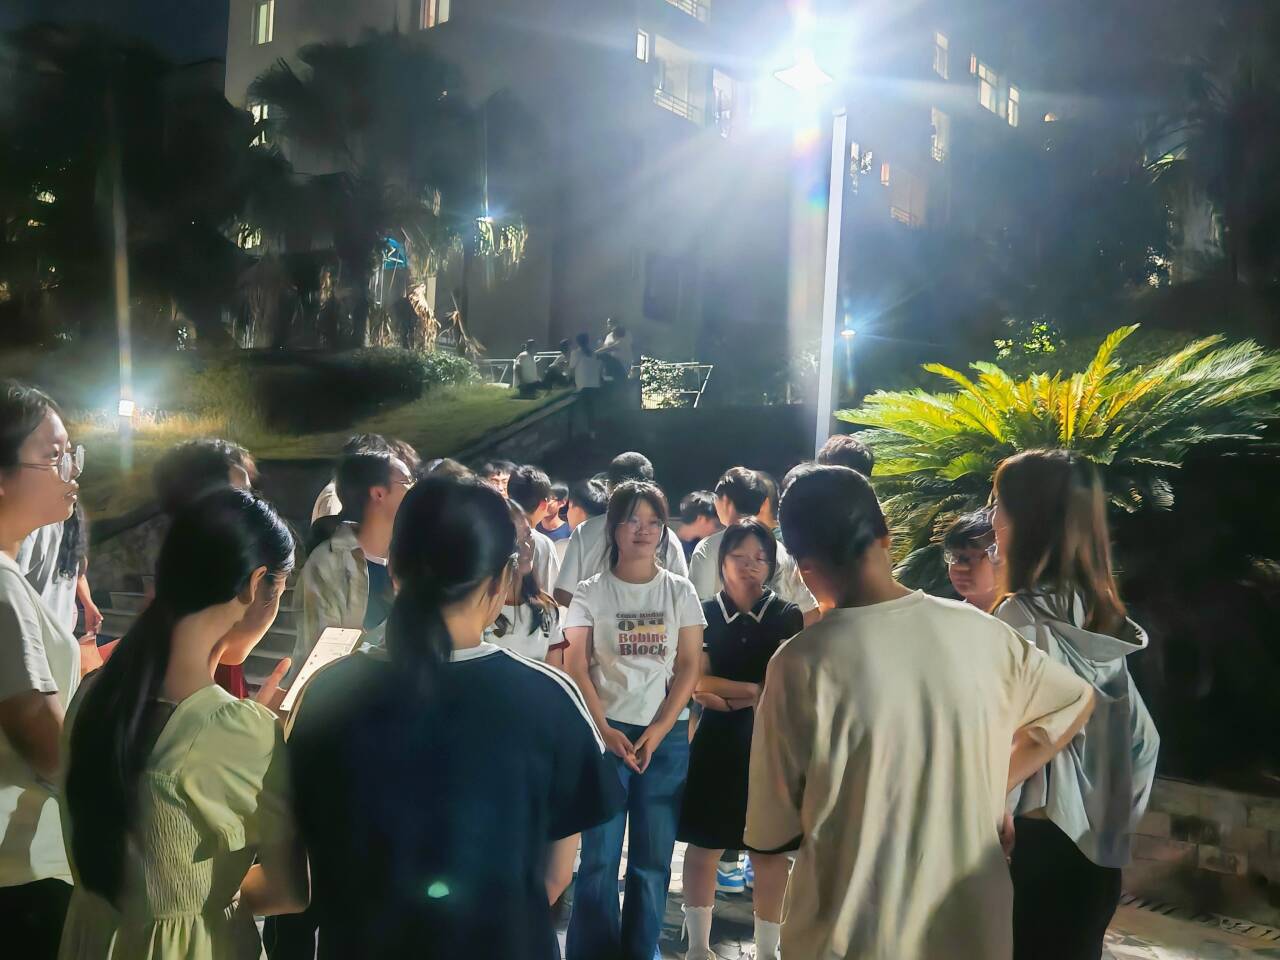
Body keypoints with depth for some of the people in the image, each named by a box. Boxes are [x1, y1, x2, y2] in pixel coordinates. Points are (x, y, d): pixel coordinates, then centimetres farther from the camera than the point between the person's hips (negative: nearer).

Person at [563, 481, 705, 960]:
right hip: (605, 733, -1)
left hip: (666, 736, 1)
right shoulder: (590, 592, 1)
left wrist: (656, 732, -8)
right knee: (599, 856, 2)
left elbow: (689, 667, 1)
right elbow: (576, 667, -2)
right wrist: (605, 731, -12)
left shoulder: (680, 591, 4)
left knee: (653, 857, 8)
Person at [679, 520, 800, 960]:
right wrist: (754, 690, -10)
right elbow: (697, 683, -4)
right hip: (717, 742, 0)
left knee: (770, 847, 7)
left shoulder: (787, 616, -1)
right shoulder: (705, 614, 0)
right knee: (705, 844, 7)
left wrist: (726, 697, -11)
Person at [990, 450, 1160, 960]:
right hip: (1094, 849, 7)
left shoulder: (1022, 618, -18)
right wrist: (1111, 820, 16)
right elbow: (1142, 737, 10)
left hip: (1031, 843, -7)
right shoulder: (1102, 618, 5)